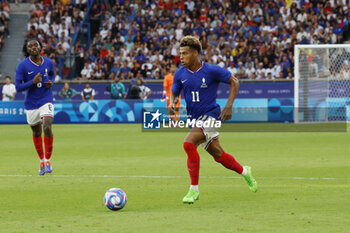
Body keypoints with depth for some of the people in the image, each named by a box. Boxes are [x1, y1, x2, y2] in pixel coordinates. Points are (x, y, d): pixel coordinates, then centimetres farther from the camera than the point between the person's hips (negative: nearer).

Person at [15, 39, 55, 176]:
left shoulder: (48, 63, 0)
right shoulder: (22, 65, -9)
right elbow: (18, 87, -9)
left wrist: (51, 82, -2)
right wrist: (33, 82, -24)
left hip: (46, 100, 0)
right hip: (31, 104, 0)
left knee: (47, 127, -20)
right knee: (36, 132, 11)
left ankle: (48, 160, -4)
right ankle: (42, 161, 33)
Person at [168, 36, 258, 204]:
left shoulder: (211, 71, -13)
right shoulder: (180, 74, 1)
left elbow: (234, 82, -2)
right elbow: (174, 93, 14)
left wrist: (229, 106, -11)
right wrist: (171, 104, -10)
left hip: (210, 115, -6)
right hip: (194, 119, 6)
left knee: (189, 144, -26)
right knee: (218, 155, 14)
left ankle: (194, 189, -18)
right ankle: (244, 172, 42)